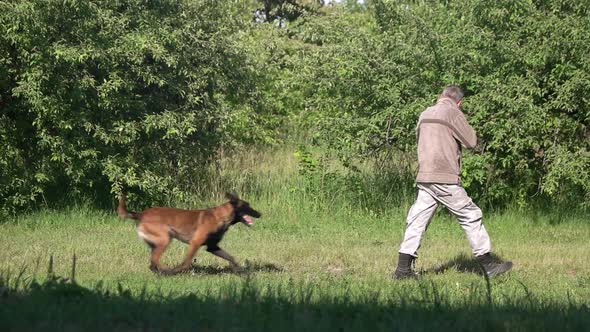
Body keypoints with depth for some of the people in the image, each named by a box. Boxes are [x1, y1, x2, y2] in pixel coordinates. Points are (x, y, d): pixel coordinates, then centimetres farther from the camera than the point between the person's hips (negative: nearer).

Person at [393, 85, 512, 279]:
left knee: (417, 220, 8)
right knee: (471, 216, 2)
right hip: (445, 179, -6)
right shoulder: (453, 112, -6)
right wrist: (464, 125, 13)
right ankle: (488, 265, 3)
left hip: (424, 177, 6)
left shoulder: (425, 114, 14)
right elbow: (471, 142, -5)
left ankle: (403, 269, 2)